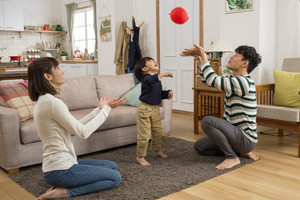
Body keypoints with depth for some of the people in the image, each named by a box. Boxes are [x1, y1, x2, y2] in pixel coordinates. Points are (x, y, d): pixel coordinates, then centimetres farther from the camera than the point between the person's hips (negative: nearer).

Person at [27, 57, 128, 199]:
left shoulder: (42, 100, 9)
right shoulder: (52, 102, -22)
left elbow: (76, 126, 10)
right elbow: (83, 132, -19)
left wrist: (100, 109, 8)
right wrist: (106, 108, -9)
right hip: (60, 170, -10)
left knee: (113, 166, 18)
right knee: (116, 178, -1)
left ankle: (64, 186, 7)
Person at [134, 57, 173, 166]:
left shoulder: (157, 79, 12)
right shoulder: (146, 77, -14)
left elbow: (160, 93, 22)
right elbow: (150, 81, -40)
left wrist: (168, 92, 4)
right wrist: (163, 74, -38)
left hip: (155, 108, 8)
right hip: (145, 108, -8)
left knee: (158, 132, 18)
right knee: (144, 134, -4)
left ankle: (157, 150, 41)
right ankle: (140, 156, 11)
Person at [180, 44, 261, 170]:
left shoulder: (244, 82, -22)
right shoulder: (233, 80, 9)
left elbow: (212, 80, -29)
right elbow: (207, 80, 18)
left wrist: (204, 58, -16)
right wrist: (199, 58, 8)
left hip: (246, 138, -10)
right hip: (236, 133, 10)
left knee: (207, 121, -28)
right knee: (199, 147, 12)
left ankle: (232, 157, -13)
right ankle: (241, 151, 12)